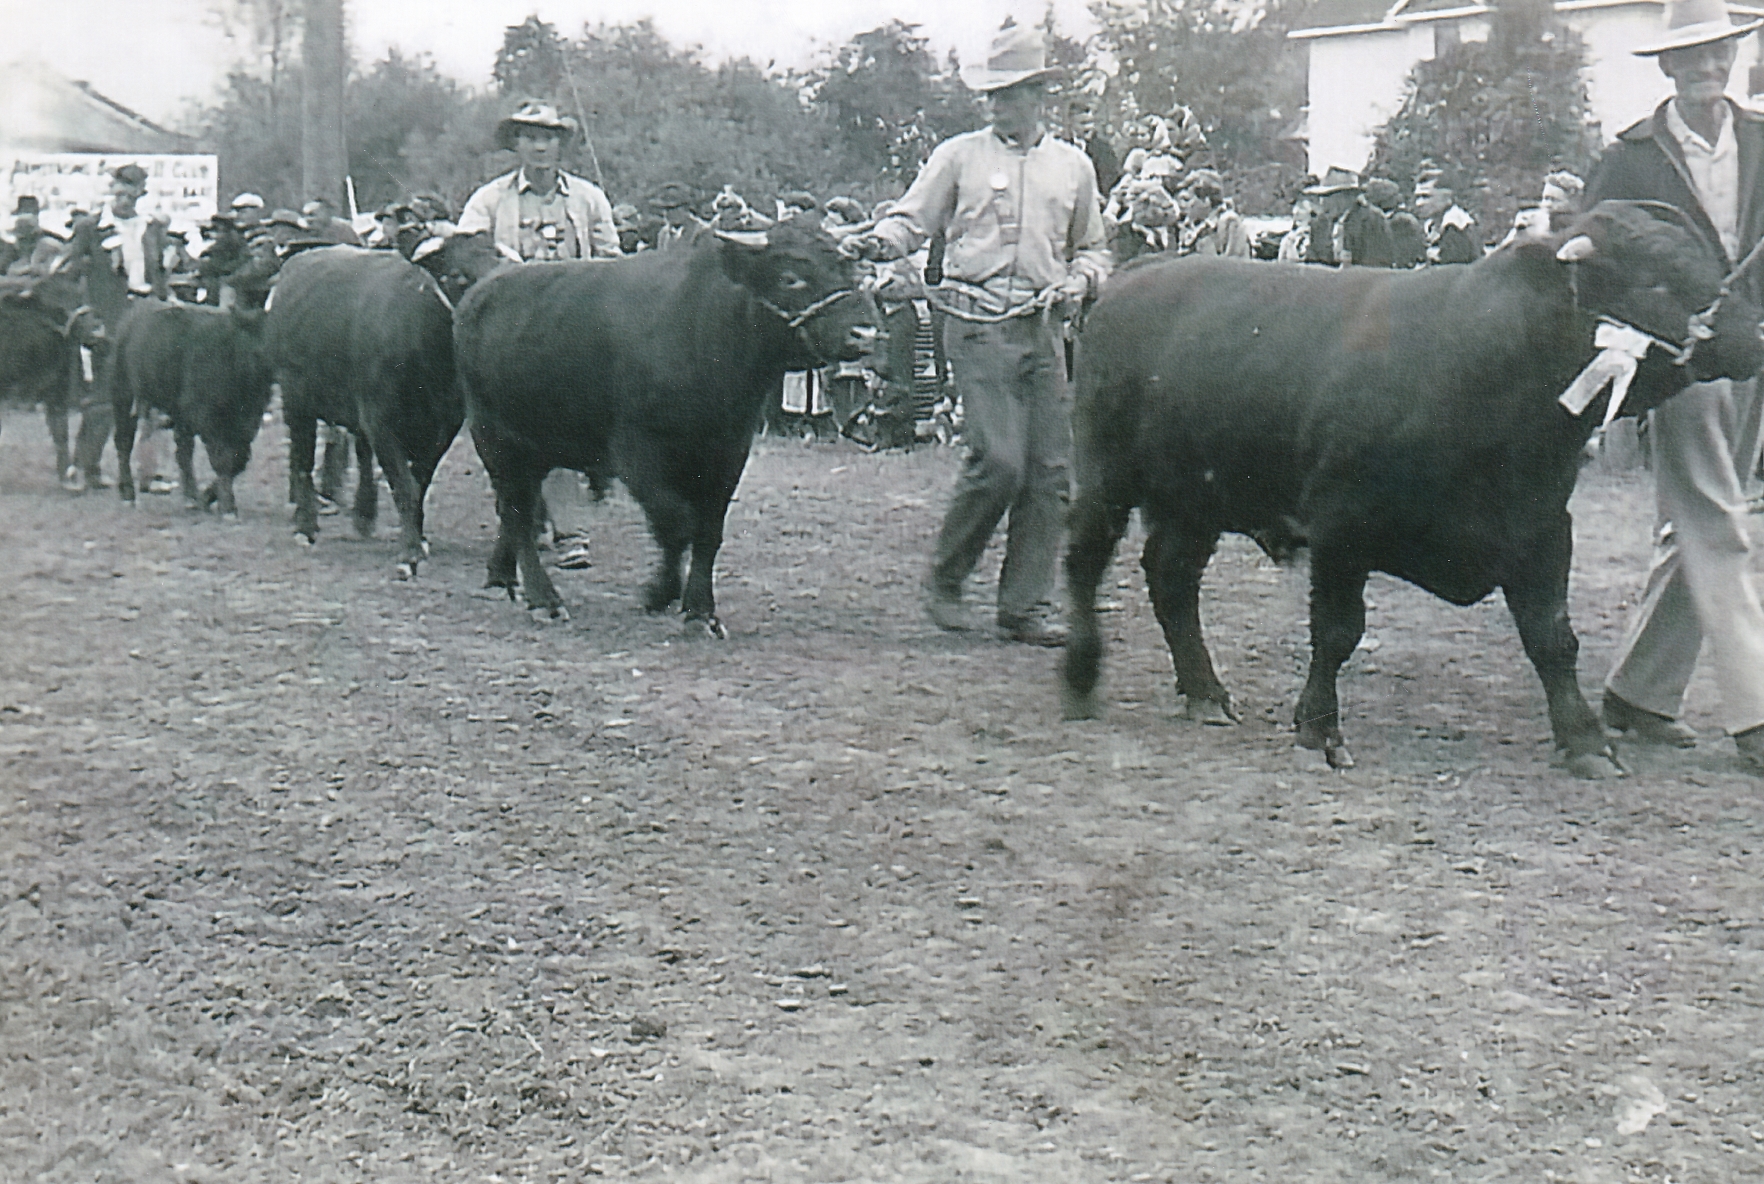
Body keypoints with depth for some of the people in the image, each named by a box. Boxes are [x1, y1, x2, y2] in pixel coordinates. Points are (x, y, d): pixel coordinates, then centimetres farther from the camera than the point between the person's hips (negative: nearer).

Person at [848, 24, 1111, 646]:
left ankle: (1024, 606, 8)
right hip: (978, 328, -4)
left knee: (1050, 470, 0)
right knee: (1000, 460, -15)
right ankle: (944, 580, 5)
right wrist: (878, 240, -16)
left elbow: (1092, 248, 25)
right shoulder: (959, 156, 6)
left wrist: (1081, 279, 4)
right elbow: (912, 220, 5)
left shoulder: (1073, 166, 16)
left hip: (1045, 330, 4)